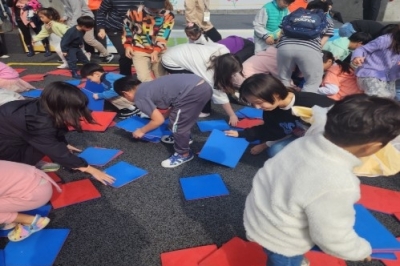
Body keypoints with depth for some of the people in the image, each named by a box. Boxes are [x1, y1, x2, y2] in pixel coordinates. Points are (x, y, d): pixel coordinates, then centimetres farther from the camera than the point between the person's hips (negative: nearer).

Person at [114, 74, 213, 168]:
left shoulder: (140, 97, 0)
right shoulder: (148, 86, 25)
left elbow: (159, 120, 2)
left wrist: (142, 131, 17)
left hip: (193, 92, -9)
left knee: (177, 125, 9)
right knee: (180, 118, 30)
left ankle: (184, 154, 26)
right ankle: (184, 137, 51)